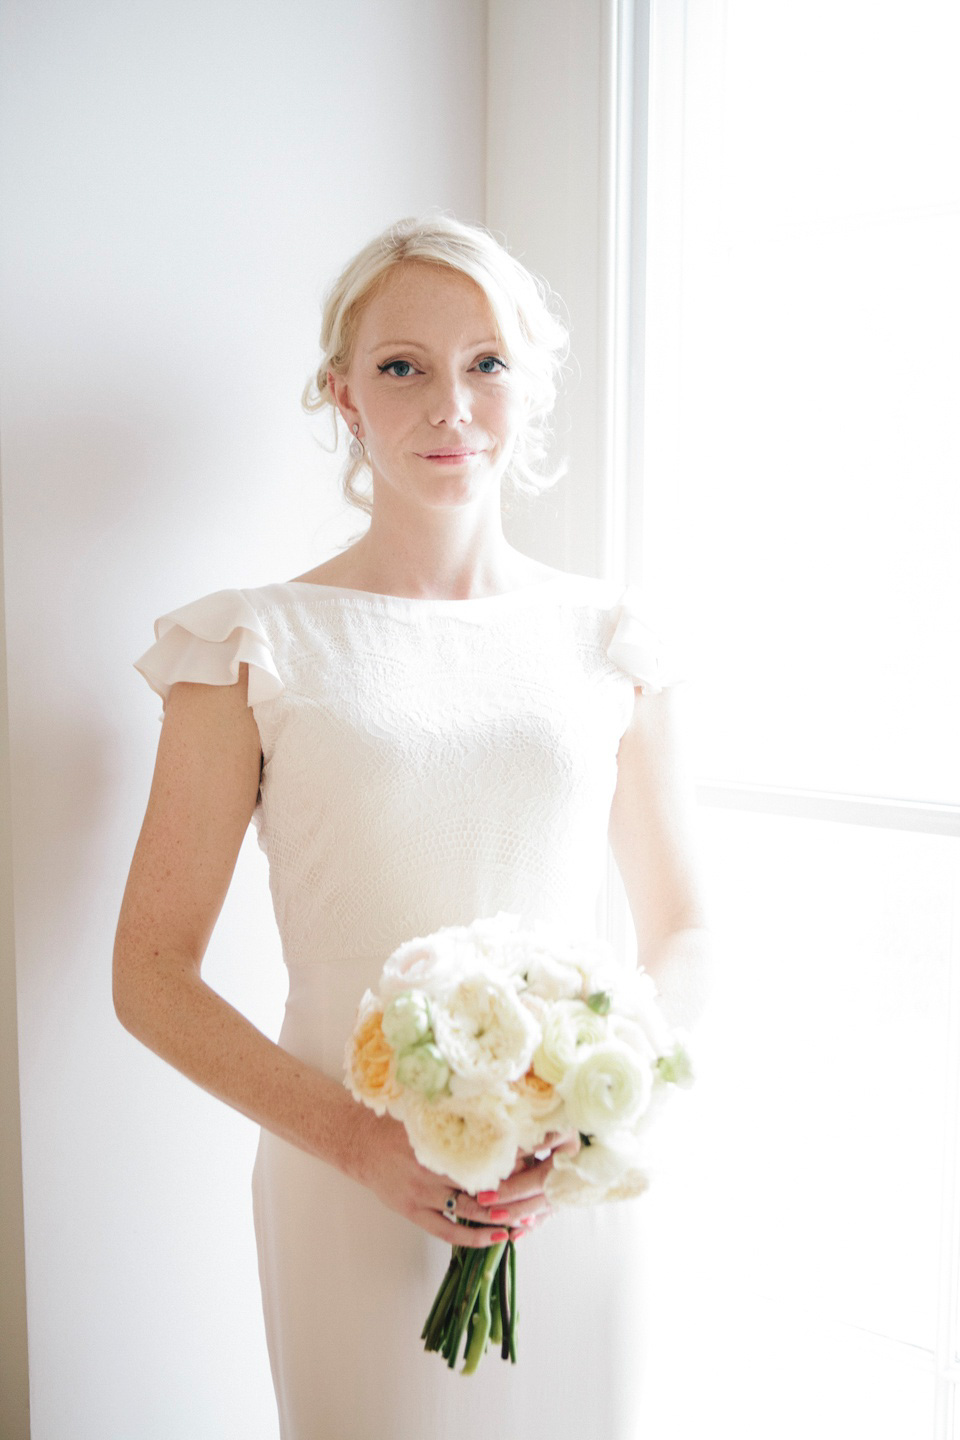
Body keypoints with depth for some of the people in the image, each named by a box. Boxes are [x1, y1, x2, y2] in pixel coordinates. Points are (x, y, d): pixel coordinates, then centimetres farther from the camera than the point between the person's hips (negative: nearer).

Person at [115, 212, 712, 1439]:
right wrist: (359, 1141, -15)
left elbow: (683, 933, 6)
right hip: (353, 1191, -2)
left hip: (580, 1193, 3)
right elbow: (151, 974, -4)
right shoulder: (259, 645, -5)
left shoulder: (607, 637, 1)